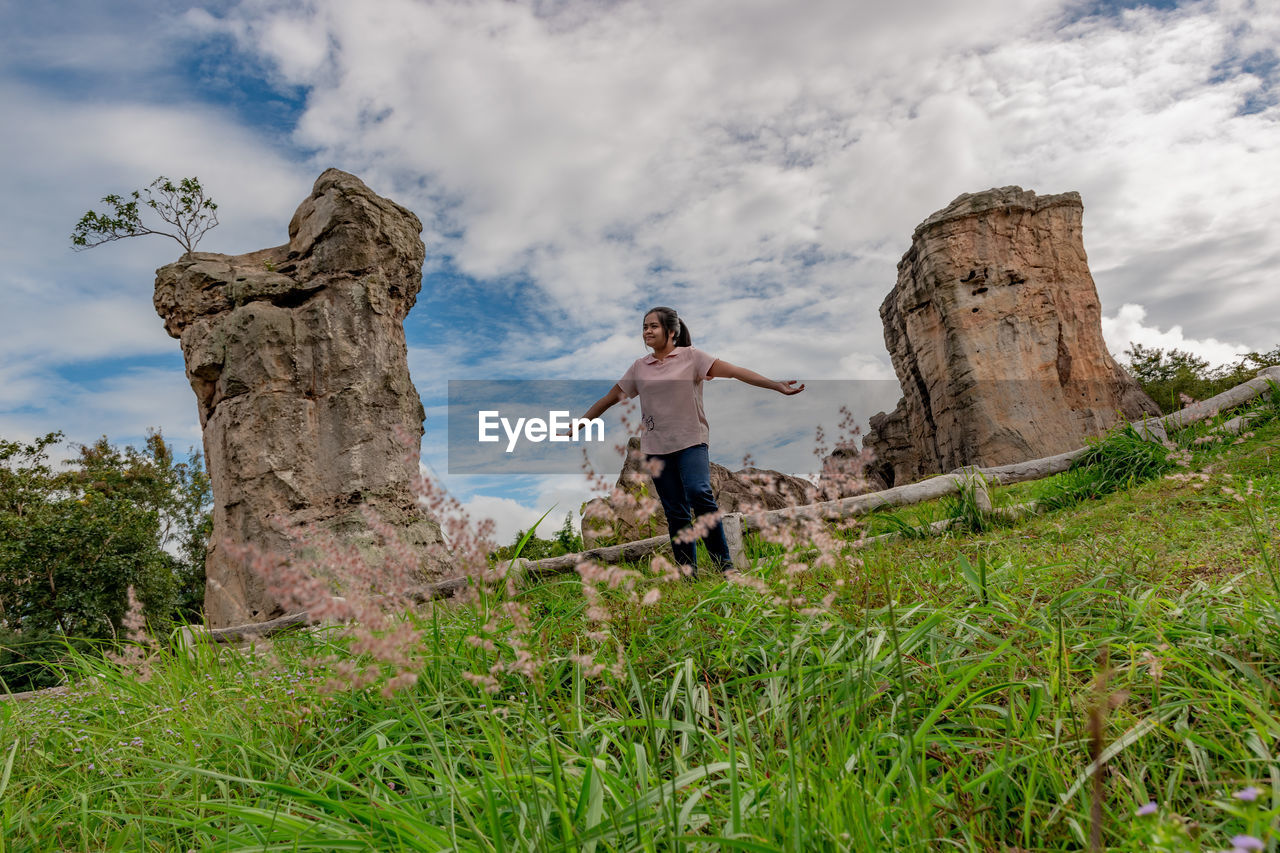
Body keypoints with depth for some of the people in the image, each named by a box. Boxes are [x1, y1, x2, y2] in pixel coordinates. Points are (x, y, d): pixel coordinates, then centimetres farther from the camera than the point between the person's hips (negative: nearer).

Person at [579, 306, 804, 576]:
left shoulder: (691, 357, 2)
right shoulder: (639, 367, 12)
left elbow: (735, 371, -8)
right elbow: (609, 399, 19)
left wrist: (777, 385, -18)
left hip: (691, 442, -3)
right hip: (657, 447, 3)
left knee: (698, 492, -26)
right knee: (675, 513, 3)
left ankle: (724, 562, -16)